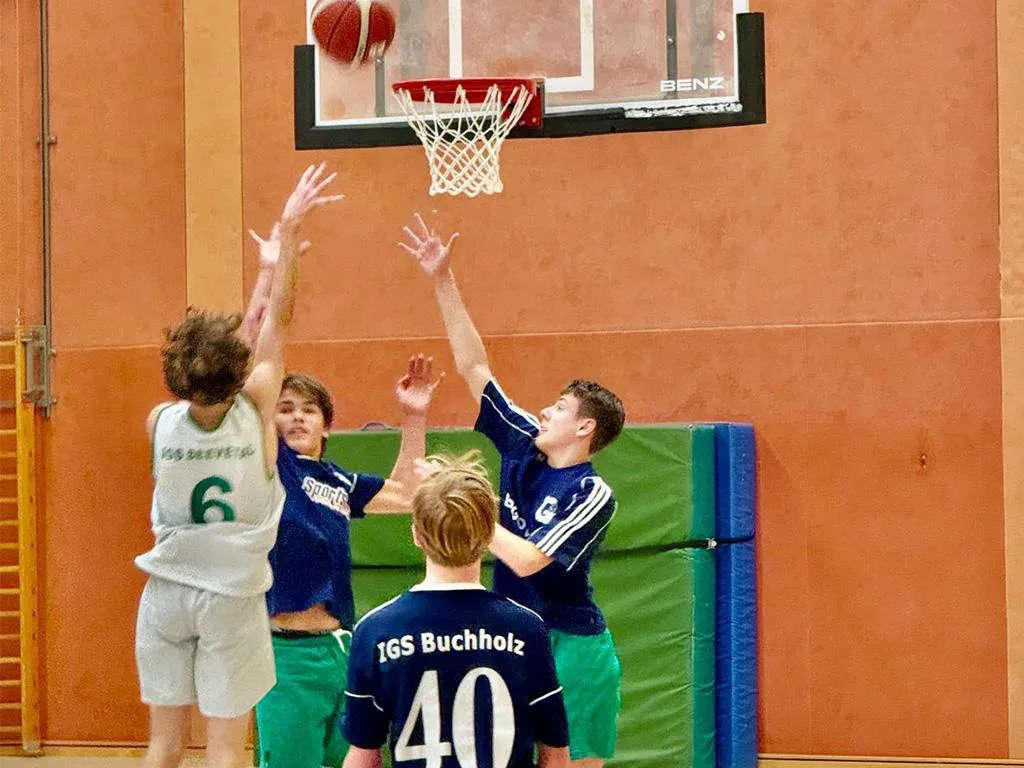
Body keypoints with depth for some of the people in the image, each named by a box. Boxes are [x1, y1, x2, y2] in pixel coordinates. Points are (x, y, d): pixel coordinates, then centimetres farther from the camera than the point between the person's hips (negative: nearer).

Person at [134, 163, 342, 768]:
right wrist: (288, 232, 0)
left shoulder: (161, 423, -8)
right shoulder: (257, 408, -16)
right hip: (233, 599, -2)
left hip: (167, 593, 2)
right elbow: (279, 320, -4)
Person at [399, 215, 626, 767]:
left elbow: (528, 560, -24)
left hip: (571, 647, -6)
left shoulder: (592, 495, -13)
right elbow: (473, 367, 4)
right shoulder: (522, 446, 4)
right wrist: (443, 281, 1)